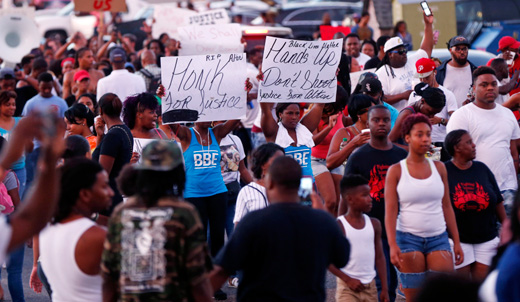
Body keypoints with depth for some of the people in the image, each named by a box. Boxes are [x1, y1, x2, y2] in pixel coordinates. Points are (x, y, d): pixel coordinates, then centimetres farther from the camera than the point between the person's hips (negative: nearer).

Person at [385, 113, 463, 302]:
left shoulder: (439, 168, 8)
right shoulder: (396, 171, 0)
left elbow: (446, 207, 11)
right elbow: (390, 210, -6)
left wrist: (456, 242, 7)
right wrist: (392, 244, -18)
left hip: (438, 237, 3)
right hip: (409, 238, -3)